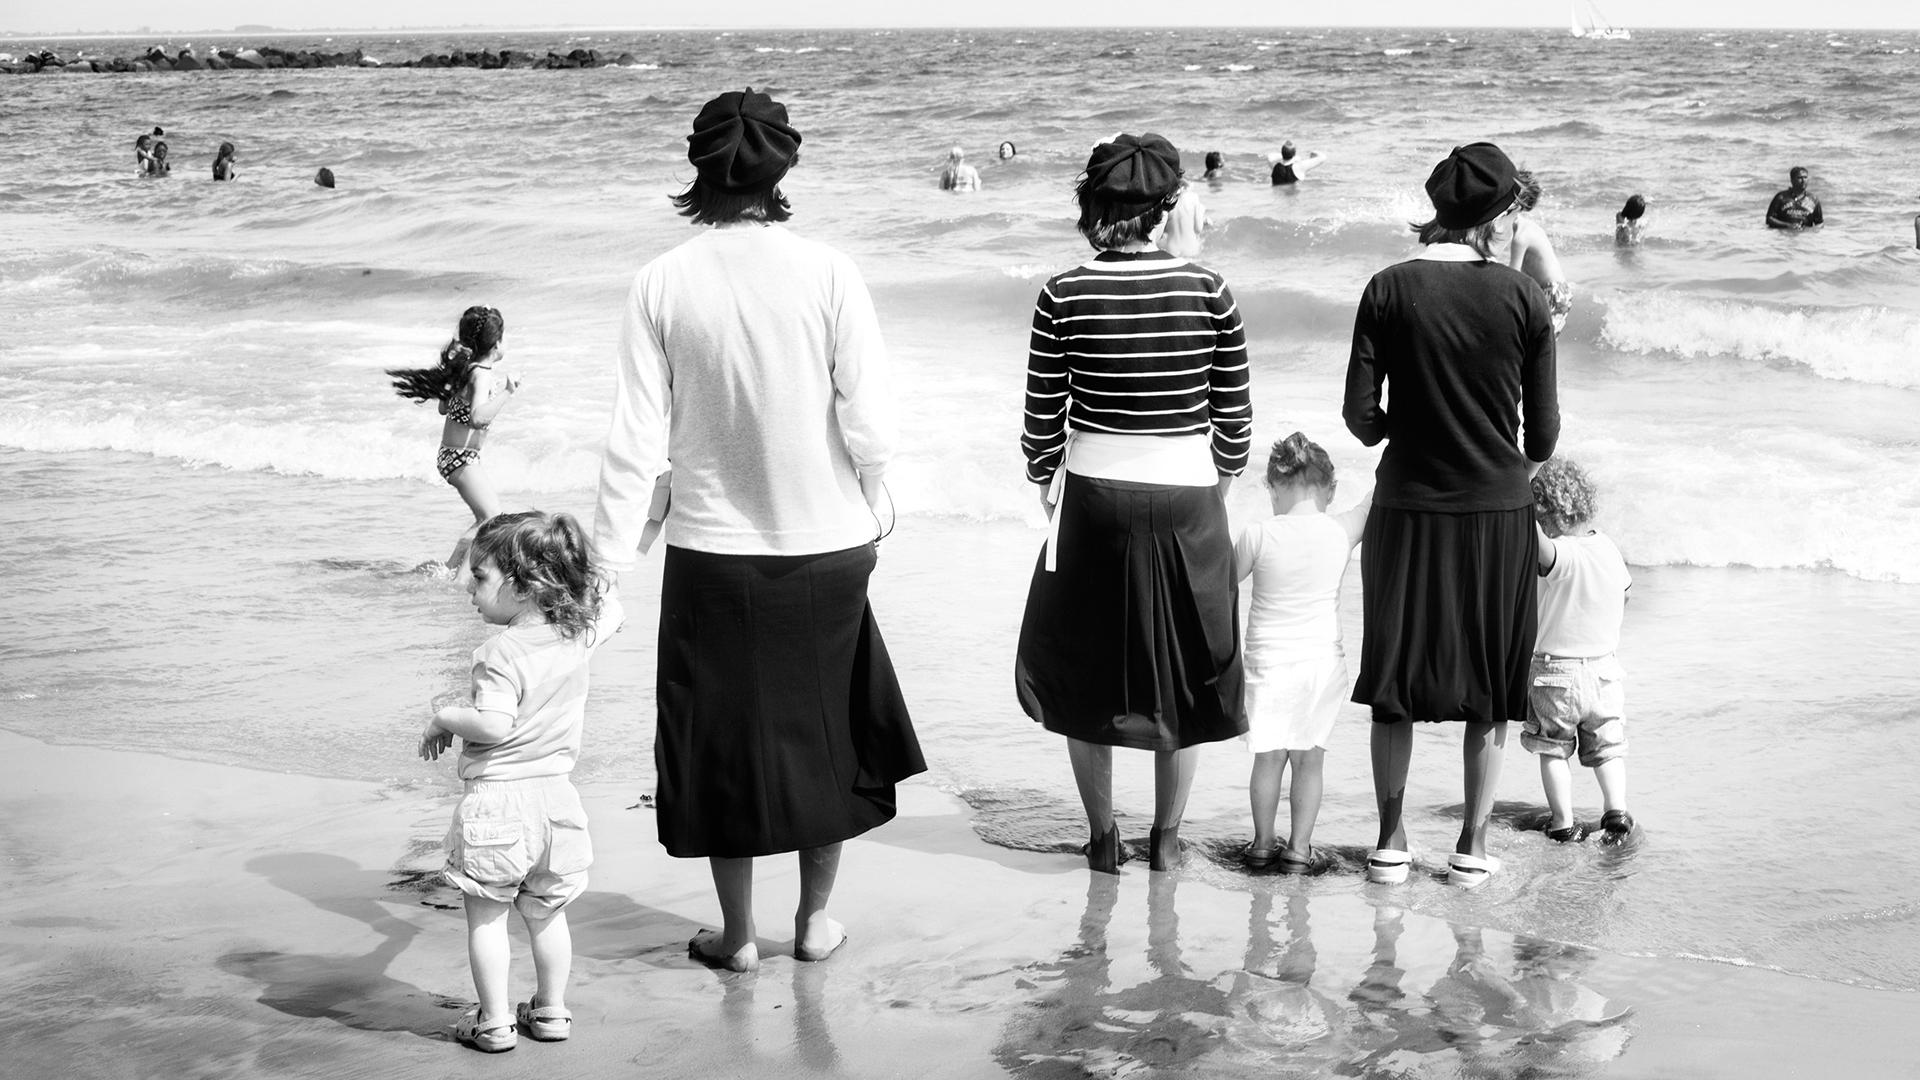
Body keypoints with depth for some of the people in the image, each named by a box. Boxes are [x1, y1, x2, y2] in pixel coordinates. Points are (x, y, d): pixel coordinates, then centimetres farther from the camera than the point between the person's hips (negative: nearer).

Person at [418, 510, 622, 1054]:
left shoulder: (502, 653, -20)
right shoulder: (577, 634, 1)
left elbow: (493, 725, -30)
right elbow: (610, 612, 23)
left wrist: (444, 719, -15)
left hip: (496, 799, -7)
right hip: (555, 796, 7)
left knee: (486, 917, 6)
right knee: (547, 914, 19)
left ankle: (494, 1022, 9)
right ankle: (551, 1012, 27)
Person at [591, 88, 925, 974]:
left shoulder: (663, 284, -9)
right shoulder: (828, 274, -11)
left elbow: (637, 442, -8)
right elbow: (871, 426, -11)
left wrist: (608, 561, -2)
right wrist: (871, 500, 9)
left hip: (713, 551, 0)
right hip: (827, 545, 0)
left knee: (723, 735, 16)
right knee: (824, 728, 19)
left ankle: (737, 934, 25)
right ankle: (815, 919, 30)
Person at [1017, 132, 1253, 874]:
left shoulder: (1065, 295, -9)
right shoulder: (1207, 290, -7)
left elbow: (1042, 417, -3)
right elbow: (1234, 415, 0)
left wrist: (1046, 481, 14)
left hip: (1095, 494, -1)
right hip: (1187, 496, 1)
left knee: (1084, 671, 14)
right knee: (1182, 670, 15)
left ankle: (1103, 838, 19)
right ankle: (1166, 838, 21)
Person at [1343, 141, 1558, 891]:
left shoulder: (1391, 290, -6)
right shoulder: (1523, 298, -7)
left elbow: (1359, 412, -7)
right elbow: (1544, 429, -3)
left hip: (1408, 510, 1)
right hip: (1499, 511, 0)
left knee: (1395, 683, 13)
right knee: (1490, 688, 12)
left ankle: (1391, 843, 18)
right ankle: (1472, 848, 17)